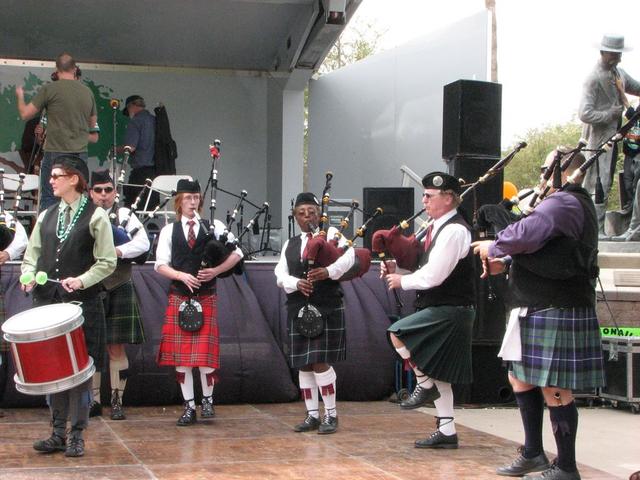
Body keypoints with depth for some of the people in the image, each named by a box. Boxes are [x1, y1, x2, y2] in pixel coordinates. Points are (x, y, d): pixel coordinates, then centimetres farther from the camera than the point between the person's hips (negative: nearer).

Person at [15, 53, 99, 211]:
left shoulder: (50, 89, -7)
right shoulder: (87, 92, 8)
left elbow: (25, 114, 0)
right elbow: (93, 125, 18)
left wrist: (20, 97, 18)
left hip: (56, 152, -4)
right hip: (80, 154, 4)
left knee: (48, 199, 0)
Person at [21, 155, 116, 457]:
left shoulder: (96, 217, -2)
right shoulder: (46, 216, 14)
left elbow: (107, 262, -3)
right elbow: (31, 256, 18)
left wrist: (81, 280, -17)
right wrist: (29, 275, -2)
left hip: (82, 303, -5)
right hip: (48, 302, 5)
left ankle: (77, 435, 6)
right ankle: (58, 434, 15)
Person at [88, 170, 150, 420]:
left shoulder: (125, 215, 3)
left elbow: (143, 243, -10)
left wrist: (115, 251, -21)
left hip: (118, 292, -1)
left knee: (116, 349, 2)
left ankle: (117, 401, 8)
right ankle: (93, 400, 15)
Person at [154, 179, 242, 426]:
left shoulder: (213, 226, 4)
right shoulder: (169, 230, 6)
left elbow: (237, 253, 2)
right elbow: (161, 264, 3)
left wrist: (216, 270, -11)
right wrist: (182, 276, -14)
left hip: (206, 297, -1)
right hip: (179, 297, 1)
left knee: (206, 352, -4)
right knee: (181, 353, 2)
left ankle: (207, 400, 15)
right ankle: (189, 406, 11)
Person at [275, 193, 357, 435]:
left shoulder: (330, 234, 3)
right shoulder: (290, 244, 16)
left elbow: (348, 256, -14)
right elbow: (280, 274, 5)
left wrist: (329, 271, -30)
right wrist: (296, 283, -15)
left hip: (326, 308, -5)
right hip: (298, 310, 5)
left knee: (321, 362, -10)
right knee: (303, 365, 6)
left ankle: (331, 414, 1)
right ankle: (312, 415, 15)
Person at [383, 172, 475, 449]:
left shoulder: (454, 230, -17)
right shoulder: (437, 227, 14)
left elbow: (433, 275, -22)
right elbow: (424, 264, 22)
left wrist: (402, 281, -9)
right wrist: (397, 268, 4)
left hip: (450, 311, -10)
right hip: (439, 311, 10)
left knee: (397, 333, -19)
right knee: (437, 374, 11)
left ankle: (424, 385, -3)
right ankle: (446, 433, 17)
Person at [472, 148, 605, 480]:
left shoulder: (565, 203, -15)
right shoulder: (568, 203, 20)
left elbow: (526, 234, -28)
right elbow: (539, 249, 24)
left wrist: (493, 248, -10)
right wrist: (505, 263, 9)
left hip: (557, 314, -11)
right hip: (537, 312, 11)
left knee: (554, 388, -4)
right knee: (521, 379, 17)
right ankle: (533, 453, 28)